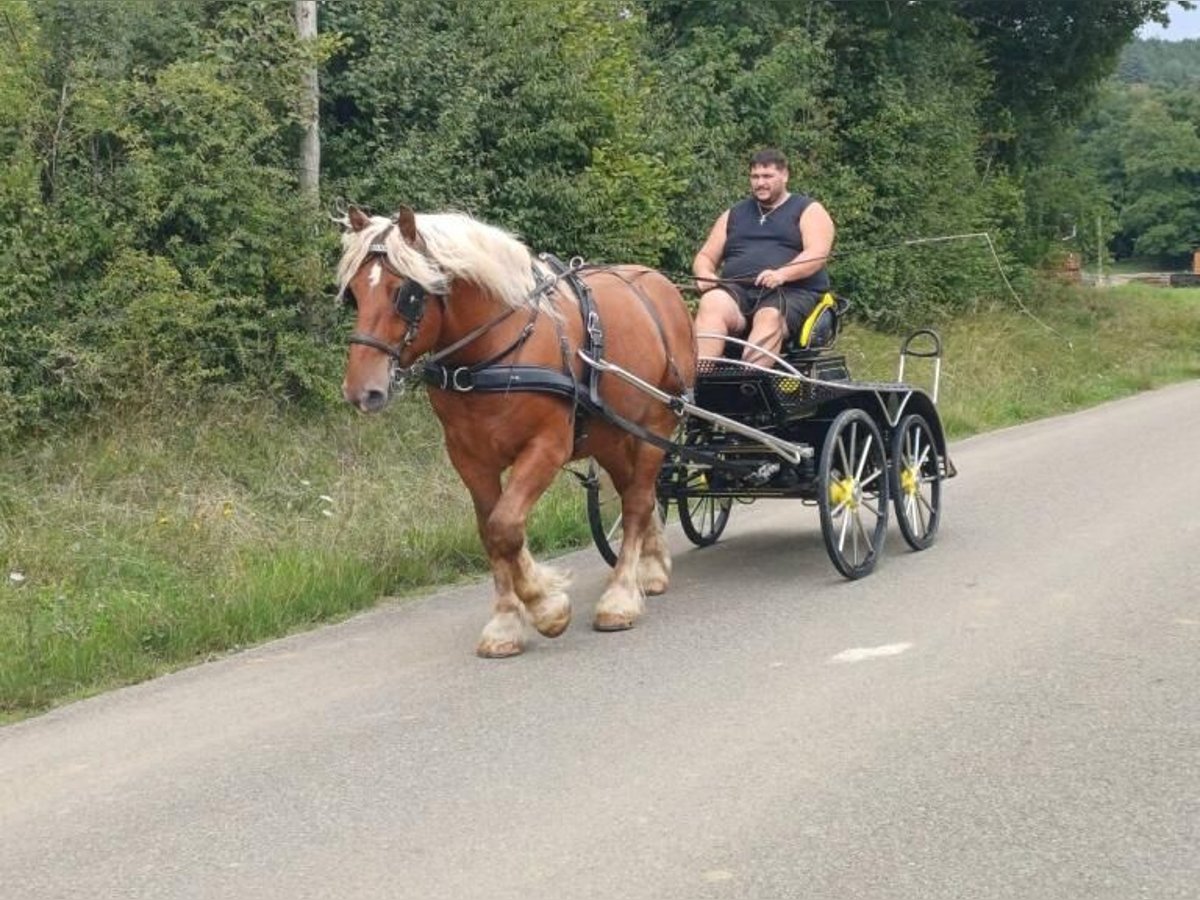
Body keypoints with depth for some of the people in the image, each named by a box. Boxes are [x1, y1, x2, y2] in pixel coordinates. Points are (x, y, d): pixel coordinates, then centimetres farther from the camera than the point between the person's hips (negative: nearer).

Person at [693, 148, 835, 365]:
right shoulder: (733, 215, 25)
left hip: (793, 292, -3)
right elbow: (705, 257, 23)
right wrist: (704, 274, -3)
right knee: (711, 304, -32)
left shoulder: (809, 211, 12)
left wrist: (782, 273, -23)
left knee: (770, 317, -38)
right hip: (737, 290, 3)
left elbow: (817, 254, -5)